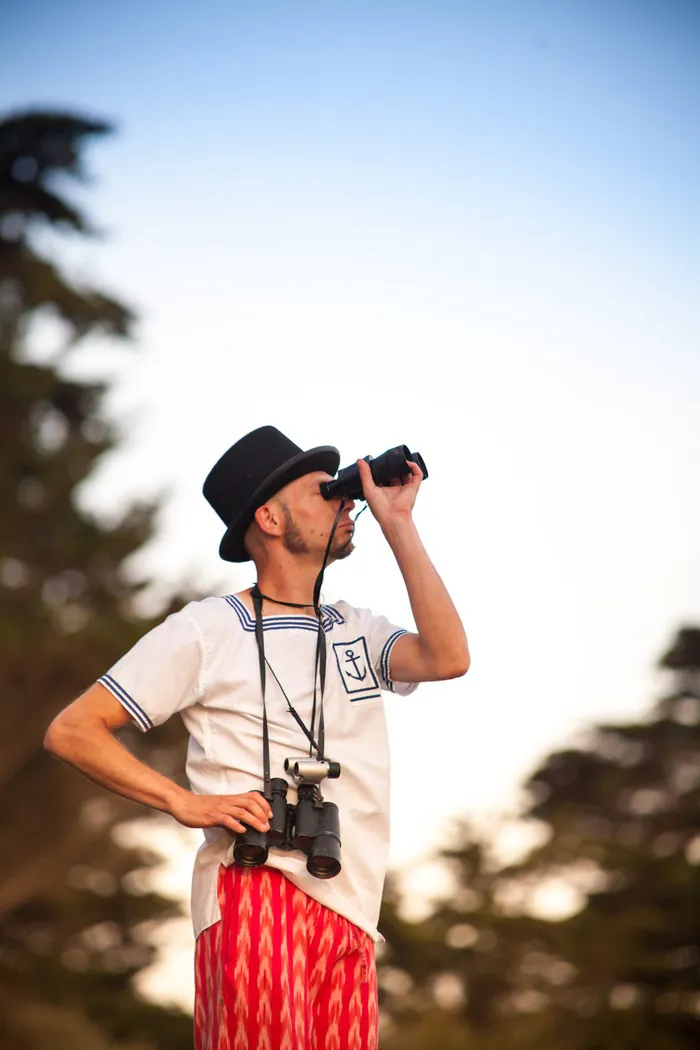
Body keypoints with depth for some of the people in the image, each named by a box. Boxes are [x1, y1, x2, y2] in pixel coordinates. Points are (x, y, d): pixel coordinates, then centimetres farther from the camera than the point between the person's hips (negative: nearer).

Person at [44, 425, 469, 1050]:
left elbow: (448, 659, -1)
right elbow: (73, 731, 2)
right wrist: (187, 804, -9)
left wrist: (397, 526, 4)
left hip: (348, 914, 5)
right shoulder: (207, 631, 4)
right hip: (256, 893, -5)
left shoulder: (357, 633, 20)